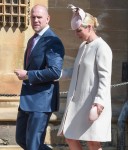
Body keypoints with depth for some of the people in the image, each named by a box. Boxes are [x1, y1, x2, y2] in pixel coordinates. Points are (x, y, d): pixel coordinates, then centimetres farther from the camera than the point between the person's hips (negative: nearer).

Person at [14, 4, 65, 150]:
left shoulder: (53, 42, -14)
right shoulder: (32, 40, 16)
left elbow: (55, 72, -26)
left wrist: (27, 75, -20)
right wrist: (24, 74, 7)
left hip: (41, 99, -10)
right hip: (27, 99, 10)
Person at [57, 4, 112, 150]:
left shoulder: (101, 48, -12)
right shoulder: (83, 46, 14)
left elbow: (105, 77, -17)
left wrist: (99, 100, -25)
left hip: (93, 102, -9)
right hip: (78, 101, 9)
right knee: (70, 137, 10)